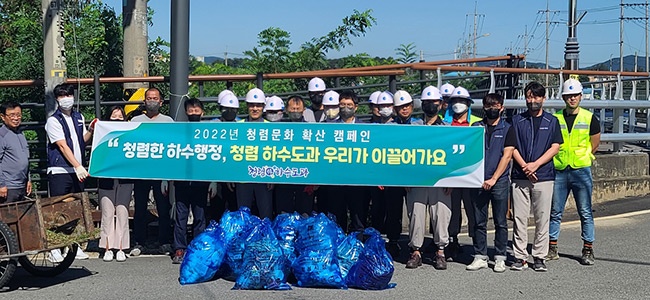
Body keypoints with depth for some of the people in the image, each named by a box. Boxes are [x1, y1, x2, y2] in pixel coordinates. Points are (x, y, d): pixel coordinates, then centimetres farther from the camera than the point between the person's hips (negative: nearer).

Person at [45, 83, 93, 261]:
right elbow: (63, 146, -15)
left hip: (77, 171, 6)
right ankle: (54, 248, 1)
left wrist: (91, 130, 2)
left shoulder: (79, 118, 14)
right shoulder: (53, 121, -6)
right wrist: (78, 167, -24)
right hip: (59, 172, -6)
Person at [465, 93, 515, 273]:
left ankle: (500, 258, 9)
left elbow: (506, 156, -3)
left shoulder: (507, 129, 5)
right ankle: (480, 257, 11)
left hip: (500, 182, -2)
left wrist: (493, 179, -11)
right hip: (478, 182, 2)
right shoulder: (476, 127, 11)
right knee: (479, 222, 4)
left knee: (500, 222, 2)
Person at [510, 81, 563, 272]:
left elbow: (555, 147, 2)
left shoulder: (552, 121, 10)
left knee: (542, 219, 1)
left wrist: (535, 164, -10)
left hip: (544, 177, 0)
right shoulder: (517, 120, 10)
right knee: (519, 218, 0)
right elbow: (512, 147, 4)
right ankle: (520, 257, 6)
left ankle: (539, 257, 9)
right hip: (520, 177, 0)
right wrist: (524, 166, -10)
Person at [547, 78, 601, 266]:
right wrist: (559, 159, 2)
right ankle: (552, 249, 15)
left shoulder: (589, 118, 2)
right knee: (555, 212, 7)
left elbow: (594, 146, 8)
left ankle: (588, 250, 10)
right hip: (559, 171, 2)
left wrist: (581, 158, 5)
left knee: (585, 213, 2)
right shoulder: (555, 118, 6)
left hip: (581, 171, -2)